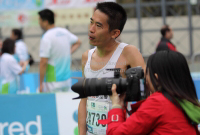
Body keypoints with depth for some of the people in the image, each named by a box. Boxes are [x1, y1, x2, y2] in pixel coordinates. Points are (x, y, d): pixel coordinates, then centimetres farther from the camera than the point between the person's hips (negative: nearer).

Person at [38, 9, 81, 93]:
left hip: (53, 82, -7)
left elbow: (43, 62, -18)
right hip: (67, 79, 7)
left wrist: (40, 83, -13)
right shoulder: (64, 32, 7)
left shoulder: (46, 38, -15)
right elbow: (78, 42, 27)